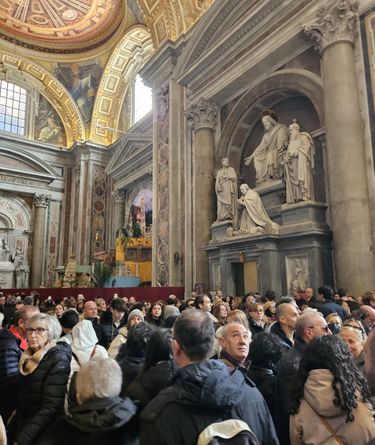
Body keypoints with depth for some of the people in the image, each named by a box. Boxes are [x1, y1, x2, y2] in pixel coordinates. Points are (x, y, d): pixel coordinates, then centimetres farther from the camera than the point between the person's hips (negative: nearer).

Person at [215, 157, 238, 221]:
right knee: (222, 204, -10)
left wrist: (226, 176, -6)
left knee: (230, 203, -10)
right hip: (222, 190, 0)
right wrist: (219, 188, -10)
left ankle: (230, 216, -13)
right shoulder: (219, 171, 15)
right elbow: (217, 182, 5)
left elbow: (234, 177, 0)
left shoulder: (231, 169, 14)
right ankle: (222, 217, -12)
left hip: (230, 190, 0)